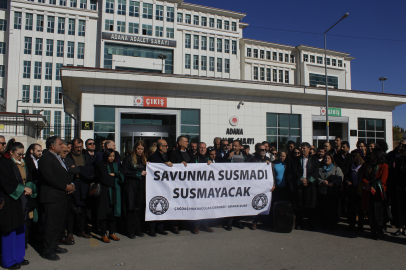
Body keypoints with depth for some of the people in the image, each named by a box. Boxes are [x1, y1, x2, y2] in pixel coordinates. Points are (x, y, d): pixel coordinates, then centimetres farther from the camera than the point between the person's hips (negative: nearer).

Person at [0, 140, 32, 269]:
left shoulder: (21, 163, 12)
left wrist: (28, 188, 0)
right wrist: (23, 189, -13)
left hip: (21, 201, 7)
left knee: (20, 230, 12)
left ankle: (18, 257, 23)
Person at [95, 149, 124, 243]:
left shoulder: (116, 165, 14)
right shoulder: (101, 165, -1)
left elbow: (122, 177, 6)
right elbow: (104, 178, -12)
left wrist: (114, 174, -10)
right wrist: (115, 177, -2)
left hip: (115, 192, 4)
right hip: (105, 192, -4)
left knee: (113, 213, 6)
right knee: (105, 212, -3)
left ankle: (112, 233, 15)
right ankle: (103, 234, 6)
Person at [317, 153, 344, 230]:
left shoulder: (336, 168, 8)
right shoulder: (320, 169, 16)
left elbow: (340, 178, -6)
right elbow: (317, 177, 6)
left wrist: (333, 183, -19)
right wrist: (322, 181, -13)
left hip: (333, 193, -2)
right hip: (322, 192, 2)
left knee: (333, 209, -4)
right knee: (323, 209, 2)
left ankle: (332, 225, 7)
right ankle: (324, 225, 14)